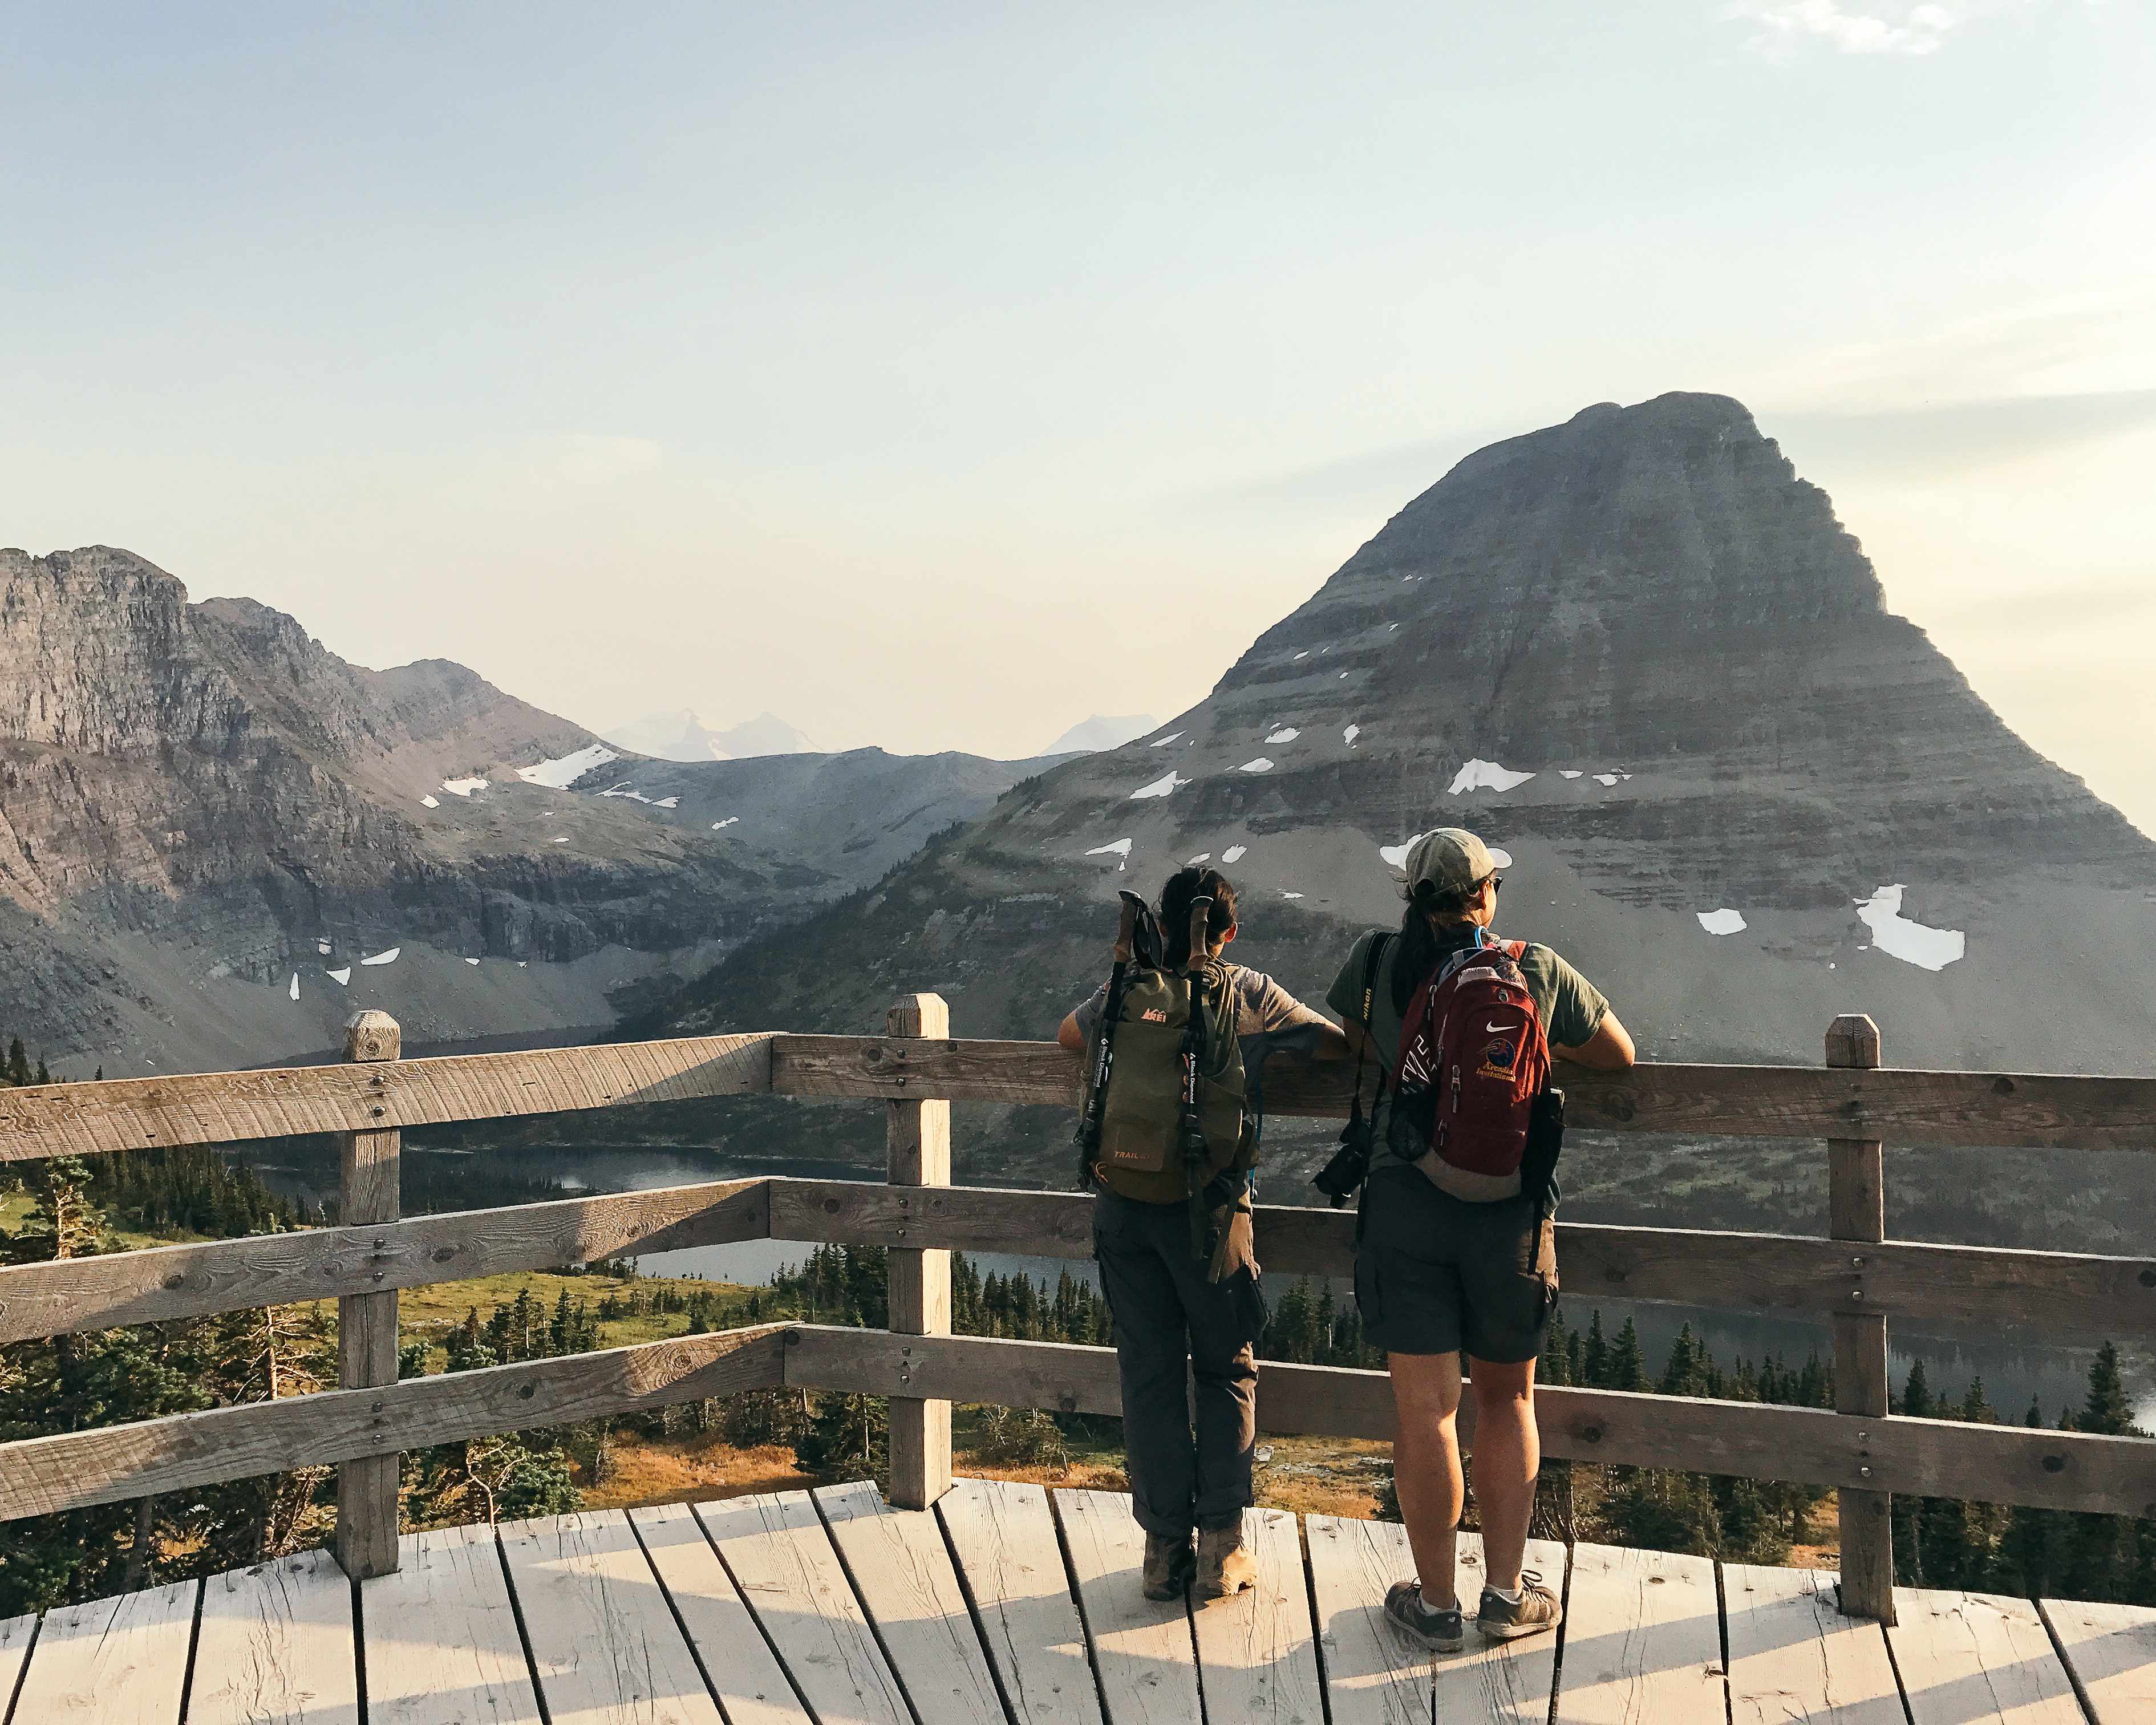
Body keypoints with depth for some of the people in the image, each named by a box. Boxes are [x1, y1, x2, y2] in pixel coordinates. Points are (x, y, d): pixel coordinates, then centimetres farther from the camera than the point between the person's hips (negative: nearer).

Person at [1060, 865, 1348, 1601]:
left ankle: (1166, 1549, 15)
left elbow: (1069, 1034, 26)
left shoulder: (1124, 992, 6)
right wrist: (1274, 1044, 24)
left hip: (1123, 1201, 2)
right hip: (1209, 1204, -2)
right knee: (1226, 1372, 12)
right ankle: (1222, 1548, 12)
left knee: (1148, 1373, 9)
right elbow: (1342, 1046, 5)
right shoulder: (1251, 995, -2)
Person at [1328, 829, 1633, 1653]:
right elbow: (1618, 1055, 12)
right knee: (1507, 1397, 17)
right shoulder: (1538, 970, -1)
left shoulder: (1378, 961, -2)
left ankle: (1436, 1603, 14)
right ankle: (1506, 1592, 22)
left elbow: (1345, 1042, 16)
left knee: (1424, 1406, 4)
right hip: (1509, 1213, 1)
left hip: (1405, 1204, 0)